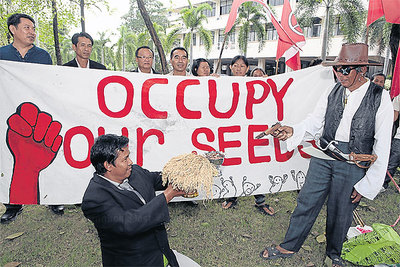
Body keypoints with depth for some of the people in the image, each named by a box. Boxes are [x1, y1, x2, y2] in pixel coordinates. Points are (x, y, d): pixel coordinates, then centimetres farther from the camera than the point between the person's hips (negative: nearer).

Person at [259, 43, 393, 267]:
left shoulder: (380, 98, -9)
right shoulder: (333, 93, 1)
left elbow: (382, 146, -8)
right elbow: (314, 122, 6)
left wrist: (367, 184, -8)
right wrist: (293, 131, -15)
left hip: (353, 164, -2)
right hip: (323, 156, 3)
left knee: (340, 212, 12)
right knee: (307, 202, 9)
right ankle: (289, 247, 29)